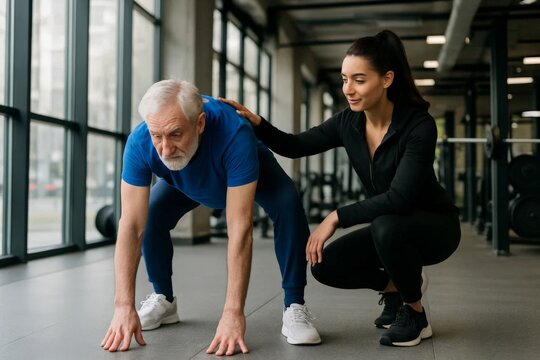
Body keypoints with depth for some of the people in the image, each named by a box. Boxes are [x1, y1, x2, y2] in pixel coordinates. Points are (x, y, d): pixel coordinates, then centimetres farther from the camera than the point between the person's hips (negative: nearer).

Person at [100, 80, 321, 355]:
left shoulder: (234, 134, -47)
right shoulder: (139, 143, -37)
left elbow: (240, 228, -48)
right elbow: (131, 225, -36)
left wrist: (233, 312, -51)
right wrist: (124, 306, -43)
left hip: (252, 170, -3)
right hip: (187, 183, 3)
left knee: (288, 207, -30)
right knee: (152, 214, -18)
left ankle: (294, 307, -14)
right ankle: (163, 300, 7)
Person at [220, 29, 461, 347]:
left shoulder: (419, 125, -26)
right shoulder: (349, 123, -8)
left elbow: (399, 198, -33)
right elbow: (295, 146, -1)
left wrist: (337, 217, -30)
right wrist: (255, 122, -18)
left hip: (434, 226, -5)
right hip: (390, 229, 6)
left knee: (386, 228, -37)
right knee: (326, 265, -14)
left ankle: (415, 313, -11)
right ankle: (396, 286, 12)